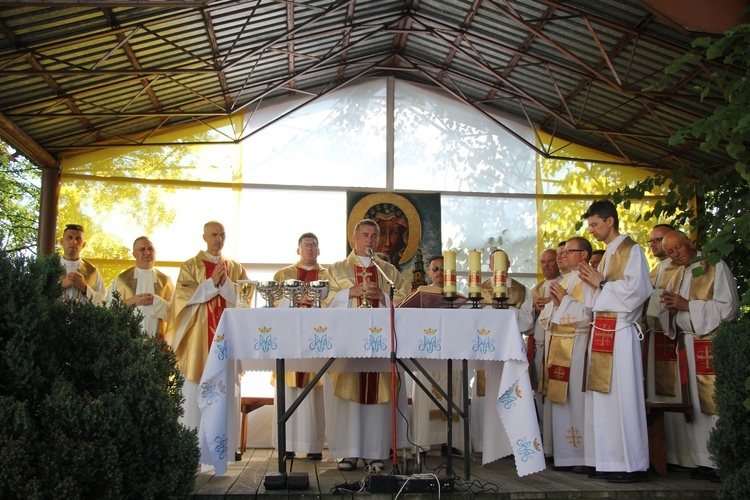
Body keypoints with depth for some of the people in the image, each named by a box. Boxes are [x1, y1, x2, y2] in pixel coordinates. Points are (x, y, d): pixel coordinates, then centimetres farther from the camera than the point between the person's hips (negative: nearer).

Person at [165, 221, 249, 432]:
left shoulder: (235, 268, 15)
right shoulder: (191, 265, 7)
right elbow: (184, 294, -6)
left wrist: (225, 282, -11)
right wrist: (212, 282, -13)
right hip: (199, 335, -2)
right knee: (196, 389, -5)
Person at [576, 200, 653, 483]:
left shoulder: (631, 250, -4)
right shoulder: (607, 255, 21)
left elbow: (635, 290, -17)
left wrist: (601, 283, -8)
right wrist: (591, 282, 5)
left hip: (620, 334, -8)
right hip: (601, 332, 9)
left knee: (623, 398, -7)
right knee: (603, 397, 7)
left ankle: (633, 465, -1)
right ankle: (609, 461, 13)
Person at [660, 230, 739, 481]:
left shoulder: (716, 267, -3)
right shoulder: (677, 276, 17)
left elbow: (729, 307, -12)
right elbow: (671, 313, 17)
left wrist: (687, 305, -14)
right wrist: (670, 307, -6)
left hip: (713, 344, -7)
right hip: (687, 345, 7)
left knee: (716, 404, -10)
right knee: (695, 406, 6)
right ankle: (707, 462, 11)